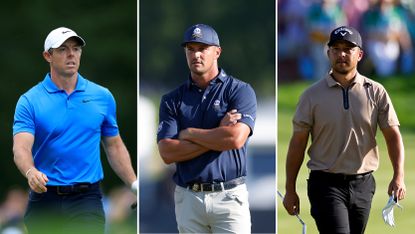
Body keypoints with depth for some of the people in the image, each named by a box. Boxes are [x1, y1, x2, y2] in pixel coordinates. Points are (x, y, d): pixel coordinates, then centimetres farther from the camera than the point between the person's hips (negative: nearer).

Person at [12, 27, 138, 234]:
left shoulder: (103, 97, 7)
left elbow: (114, 146, 15)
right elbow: (21, 147, -14)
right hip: (44, 198, 0)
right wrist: (31, 172, -35)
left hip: (86, 200, 0)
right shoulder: (29, 101, -1)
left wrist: (134, 184, 4)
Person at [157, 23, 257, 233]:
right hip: (187, 198, 3)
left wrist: (189, 133, -4)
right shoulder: (172, 100, 9)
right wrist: (218, 134, -9)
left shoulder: (239, 91, 1)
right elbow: (167, 153, -4)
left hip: (229, 197, -3)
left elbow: (236, 137, -16)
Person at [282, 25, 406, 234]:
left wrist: (398, 176, -14)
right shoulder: (312, 95, 0)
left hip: (362, 184, 3)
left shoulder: (375, 92, 4)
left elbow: (393, 135, 0)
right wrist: (290, 189, 1)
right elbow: (298, 143, 3)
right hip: (326, 183, -3)